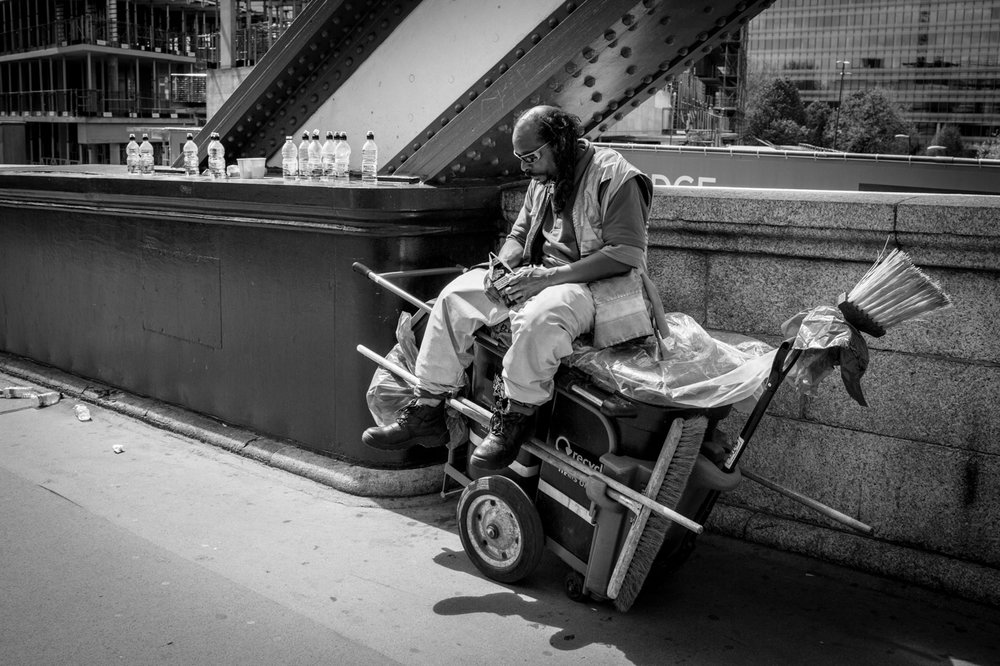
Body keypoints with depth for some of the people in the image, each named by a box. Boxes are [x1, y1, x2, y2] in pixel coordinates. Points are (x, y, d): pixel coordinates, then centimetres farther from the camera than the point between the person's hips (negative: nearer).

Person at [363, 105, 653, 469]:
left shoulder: (613, 176, -13)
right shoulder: (544, 178, 14)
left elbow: (627, 254, -21)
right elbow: (518, 235, 21)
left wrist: (550, 276, -25)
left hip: (595, 286, -8)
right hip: (539, 277, 8)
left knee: (537, 318, -39)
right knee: (456, 296, -7)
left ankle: (513, 419, -18)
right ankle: (426, 410, -5)